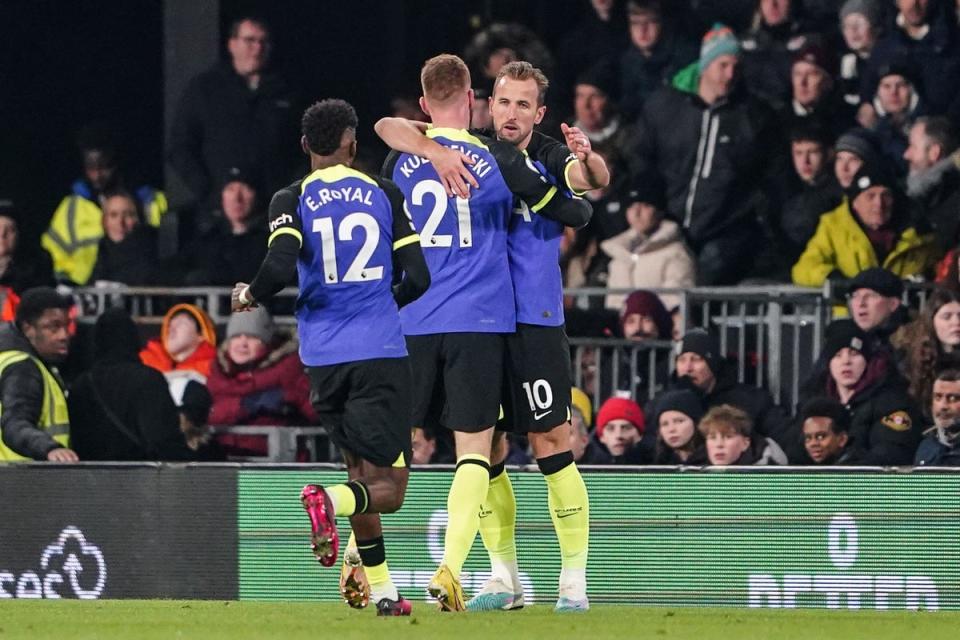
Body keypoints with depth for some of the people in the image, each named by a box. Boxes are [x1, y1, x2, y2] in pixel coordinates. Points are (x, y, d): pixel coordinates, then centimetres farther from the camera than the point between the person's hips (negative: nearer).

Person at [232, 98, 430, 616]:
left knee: (362, 471, 19)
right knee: (387, 487, 0)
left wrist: (250, 295, 7)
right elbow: (417, 278, 2)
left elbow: (281, 267, -14)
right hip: (380, 353, -2)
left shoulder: (291, 201, 2)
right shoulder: (384, 194, 5)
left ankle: (381, 589, 14)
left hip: (324, 356, 2)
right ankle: (328, 500, -32)